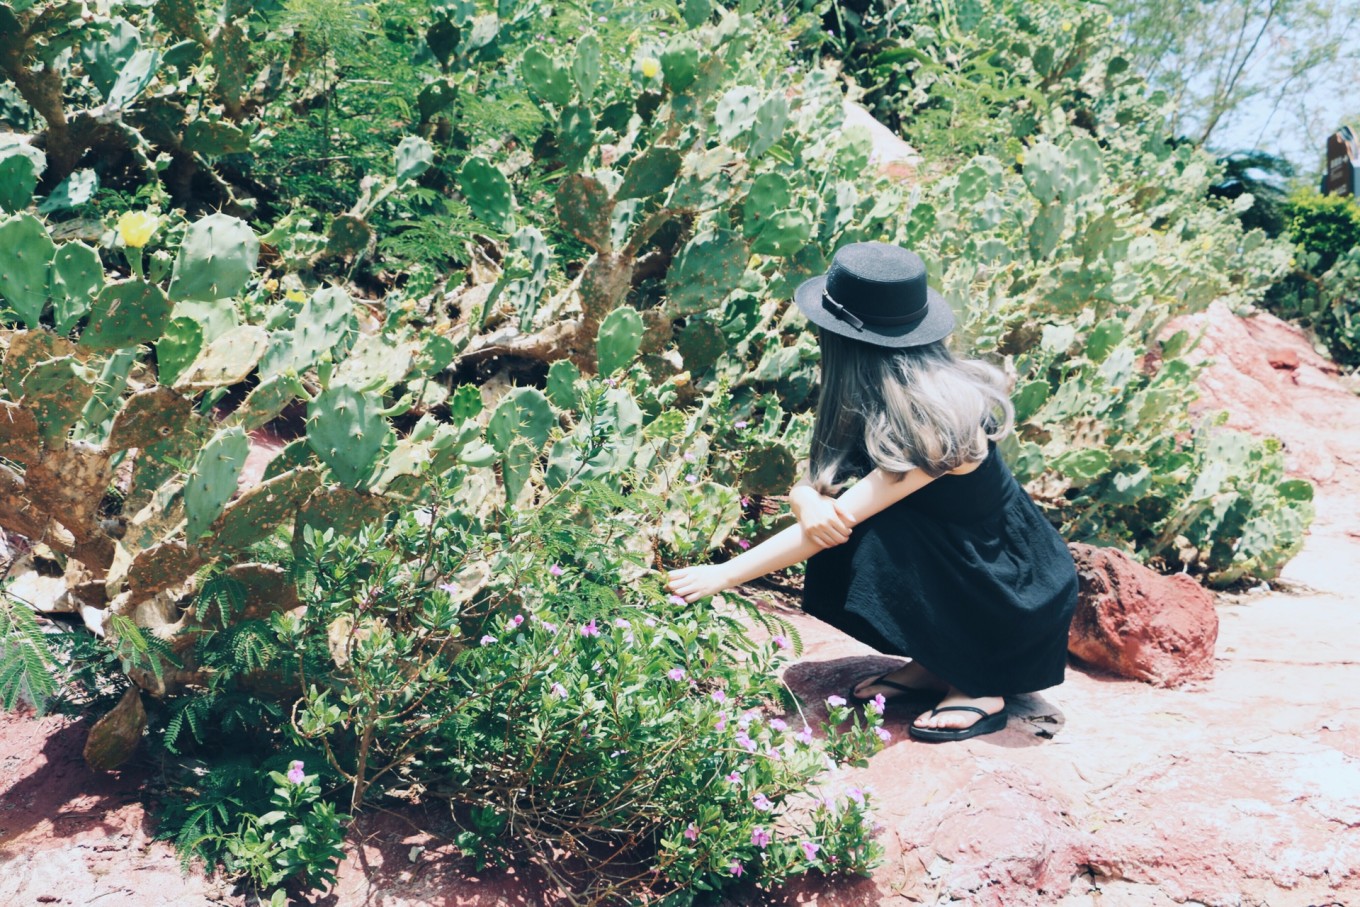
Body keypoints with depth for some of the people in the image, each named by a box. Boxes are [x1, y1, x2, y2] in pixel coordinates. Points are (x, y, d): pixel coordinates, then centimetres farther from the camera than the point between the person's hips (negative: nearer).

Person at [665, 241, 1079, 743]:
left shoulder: (936, 420, -30)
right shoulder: (878, 401, -6)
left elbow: (841, 517, -33)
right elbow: (816, 480, -4)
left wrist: (723, 575, -31)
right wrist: (807, 499, -30)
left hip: (1024, 593, -7)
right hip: (965, 563, 7)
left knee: (877, 536, -29)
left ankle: (979, 689, -10)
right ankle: (931, 665, 4)